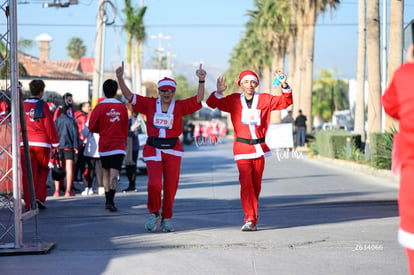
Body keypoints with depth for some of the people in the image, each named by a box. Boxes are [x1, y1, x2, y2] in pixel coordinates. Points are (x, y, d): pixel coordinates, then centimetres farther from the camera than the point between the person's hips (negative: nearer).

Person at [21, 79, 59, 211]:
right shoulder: (43, 106, -5)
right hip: (41, 144, -2)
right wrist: (55, 143, 3)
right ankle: (39, 197, 3)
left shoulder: (22, 106, 5)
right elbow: (50, 125, -5)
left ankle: (29, 203, 0)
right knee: (43, 171, 14)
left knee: (28, 173, 3)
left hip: (25, 144, 2)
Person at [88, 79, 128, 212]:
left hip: (104, 145, 1)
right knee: (114, 173, -7)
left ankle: (107, 199, 21)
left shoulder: (100, 107, -6)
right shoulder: (122, 107, -1)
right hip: (119, 145, -1)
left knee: (106, 172, 15)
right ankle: (110, 201, -21)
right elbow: (126, 127, 7)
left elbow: (92, 127, -5)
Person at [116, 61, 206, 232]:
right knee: (154, 184, -15)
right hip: (153, 150, -1)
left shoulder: (179, 106, 3)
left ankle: (166, 218, 21)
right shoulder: (149, 104, 4)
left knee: (171, 187, 4)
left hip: (173, 151, 1)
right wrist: (120, 78, -8)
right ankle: (154, 214, 9)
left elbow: (198, 99, -7)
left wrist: (201, 81, -21)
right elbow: (129, 96, 3)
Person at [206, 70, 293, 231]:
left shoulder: (265, 100, 6)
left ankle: (252, 216, 28)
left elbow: (285, 102, 1)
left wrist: (284, 86, -17)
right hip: (242, 148, -2)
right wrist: (218, 93, -20)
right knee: (246, 182, -16)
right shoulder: (234, 100, 5)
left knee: (256, 184, 9)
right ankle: (250, 219, -22)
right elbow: (212, 103, 1)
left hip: (259, 148, 2)